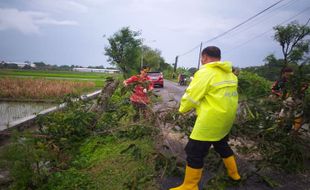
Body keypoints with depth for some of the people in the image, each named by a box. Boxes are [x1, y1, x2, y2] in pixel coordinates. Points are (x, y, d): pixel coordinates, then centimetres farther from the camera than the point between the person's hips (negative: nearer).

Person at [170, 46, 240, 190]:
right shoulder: (230, 74, 8)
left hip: (210, 121, -8)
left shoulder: (205, 73, -17)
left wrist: (182, 109, 3)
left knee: (195, 152, 2)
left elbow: (191, 96, -16)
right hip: (225, 119, 9)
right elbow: (223, 96, 12)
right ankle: (234, 173, 44)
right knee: (222, 145, 29)